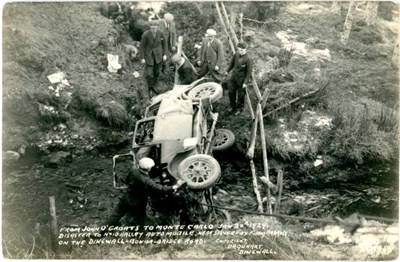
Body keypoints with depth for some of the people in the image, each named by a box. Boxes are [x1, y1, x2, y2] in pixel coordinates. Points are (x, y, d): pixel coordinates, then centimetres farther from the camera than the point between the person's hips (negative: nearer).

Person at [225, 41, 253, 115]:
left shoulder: (248, 59, -25)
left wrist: (245, 82, -18)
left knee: (240, 95, 10)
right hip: (234, 76, 6)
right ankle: (233, 106, 36)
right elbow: (232, 62, 10)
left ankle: (239, 109, 33)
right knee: (231, 92, 14)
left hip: (241, 79, -6)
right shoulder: (236, 54, -8)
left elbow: (249, 72, -20)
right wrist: (228, 71, 19)